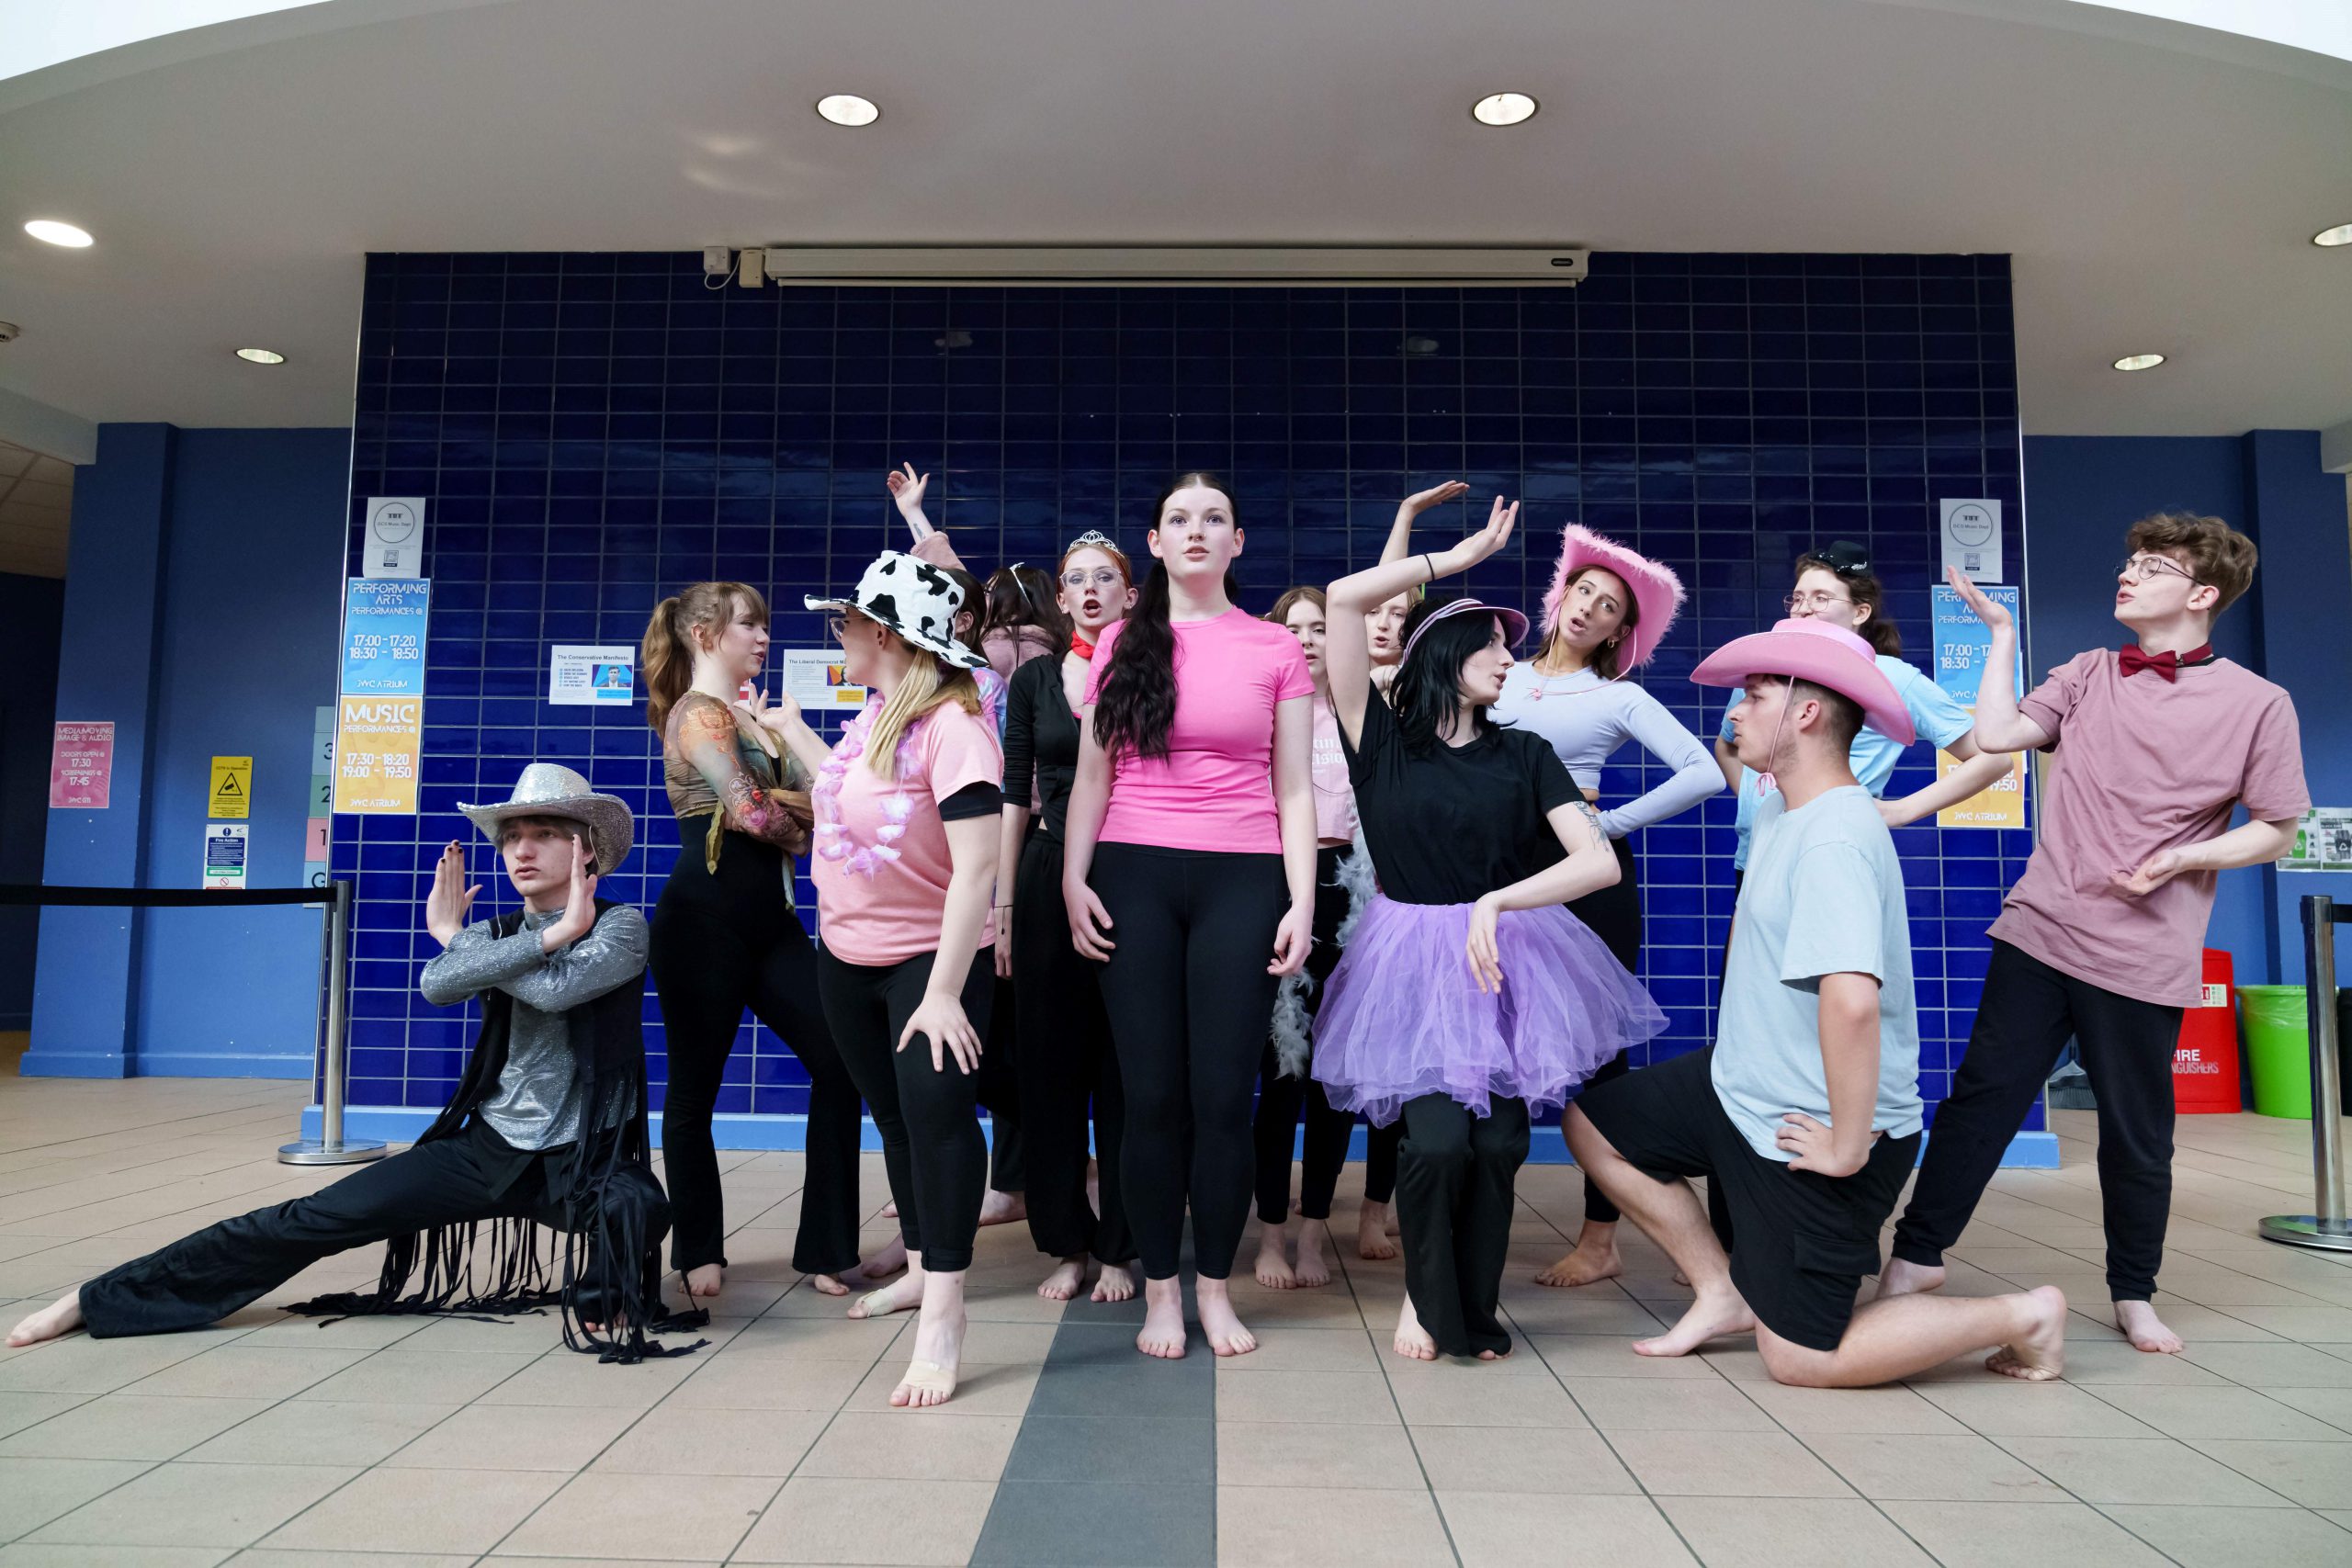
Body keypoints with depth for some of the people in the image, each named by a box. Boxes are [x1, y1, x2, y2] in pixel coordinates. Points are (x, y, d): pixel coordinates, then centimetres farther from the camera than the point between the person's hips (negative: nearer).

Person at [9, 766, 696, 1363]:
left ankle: (605, 1301, -6)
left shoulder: (621, 927, -7)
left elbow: (555, 989, -27)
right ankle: (101, 1299, 7)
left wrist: (456, 936, -11)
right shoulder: (497, 932, 7)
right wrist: (553, 934, -20)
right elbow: (437, 985, -17)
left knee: (638, 1208, -37)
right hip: (490, 1146, 4)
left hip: (586, 1161, -4)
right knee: (317, 1217, -5)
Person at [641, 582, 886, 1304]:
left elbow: (813, 798, 10)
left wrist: (784, 805, -12)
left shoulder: (750, 719, 19)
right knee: (696, 1086, 5)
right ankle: (699, 1252, 22)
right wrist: (803, 827, 1)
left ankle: (829, 1247, 4)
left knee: (839, 1060, -2)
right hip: (705, 917, -8)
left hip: (769, 916, 8)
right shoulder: (699, 712, -6)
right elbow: (753, 812, -18)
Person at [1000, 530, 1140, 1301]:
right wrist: (1001, 906, 4)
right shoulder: (1034, 680, 9)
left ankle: (1118, 1246, 16)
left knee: (1125, 1066, 3)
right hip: (1048, 880, 2)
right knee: (1050, 1064, 5)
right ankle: (1066, 1243, 19)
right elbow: (1015, 797, 9)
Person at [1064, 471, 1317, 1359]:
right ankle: (1159, 1290, 18)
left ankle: (1214, 1287, 18)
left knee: (1222, 1095, 1)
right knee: (1151, 1094, 3)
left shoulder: (1275, 649, 7)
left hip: (1240, 881, -1)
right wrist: (1072, 879, 1)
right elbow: (1092, 776, 10)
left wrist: (1302, 902, -2)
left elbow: (1294, 789, 6)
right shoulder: (1121, 643, 11)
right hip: (1134, 878, 1)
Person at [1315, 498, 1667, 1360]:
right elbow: (1342, 600, -12)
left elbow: (1600, 862, -6)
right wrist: (1458, 557, -2)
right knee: (1437, 1138, -16)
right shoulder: (1380, 742, -2)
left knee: (1497, 1144, -7)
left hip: (1506, 961, 2)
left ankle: (1472, 1312, 22)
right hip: (1411, 964, -2)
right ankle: (1424, 1295, 16)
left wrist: (1496, 904, -18)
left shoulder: (1523, 754, 5)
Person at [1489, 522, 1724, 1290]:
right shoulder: (1505, 677, 12)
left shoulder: (1618, 698, 1)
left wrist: (1610, 823, -9)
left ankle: (1600, 1239, 7)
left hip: (1589, 876, -4)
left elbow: (1704, 772, -8)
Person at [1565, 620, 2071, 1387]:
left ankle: (2020, 1316, 14)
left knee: (1801, 1359, 0)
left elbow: (1852, 999, -39)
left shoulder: (1836, 837, -27)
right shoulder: (1781, 809, 5)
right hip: (1742, 1087, 9)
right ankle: (1723, 1289, 15)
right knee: (1591, 1120, 10)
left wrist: (1850, 1146, -30)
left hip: (1812, 1129, -9)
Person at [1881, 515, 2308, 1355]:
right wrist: (2002, 634, 0)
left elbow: (2276, 832, 3)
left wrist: (2183, 856, -12)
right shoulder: (2089, 672, 10)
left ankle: (2133, 1295, 29)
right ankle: (1917, 1253, 14)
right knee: (1981, 1096, 2)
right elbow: (1996, 735, -4)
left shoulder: (2257, 703, 0)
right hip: (2040, 931, 2)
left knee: (2137, 1132, 9)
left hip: (2144, 956, -2)